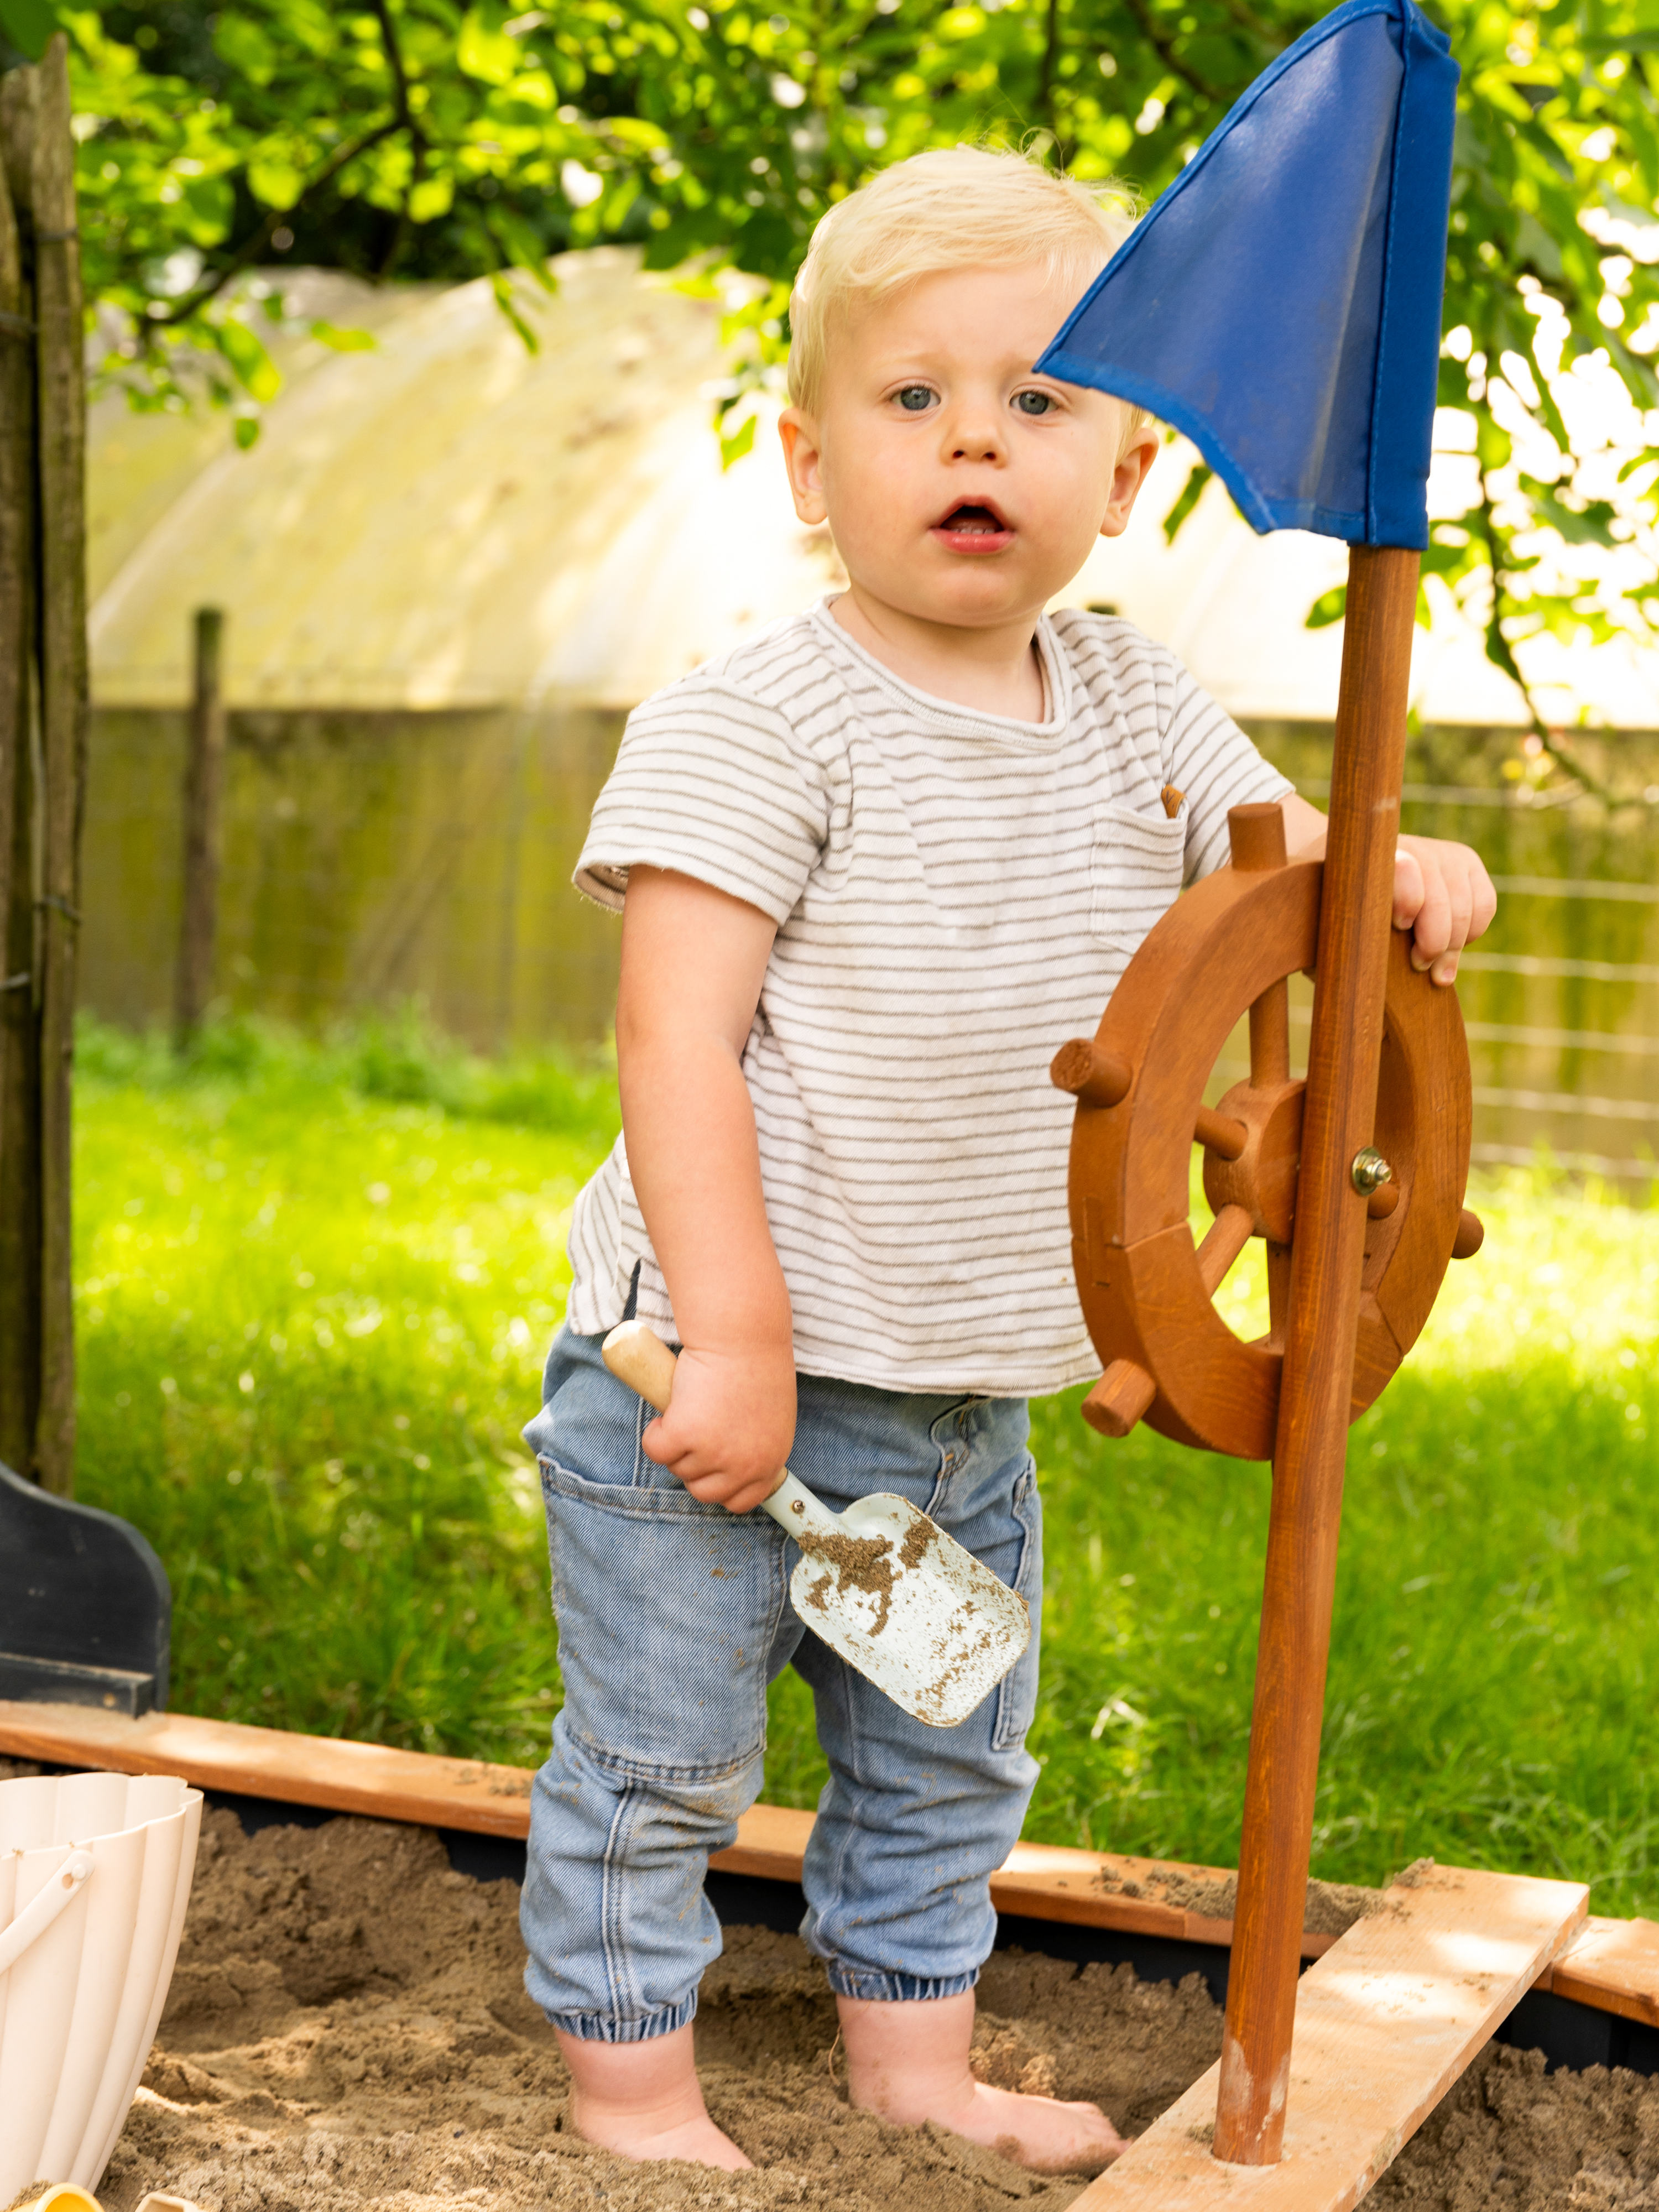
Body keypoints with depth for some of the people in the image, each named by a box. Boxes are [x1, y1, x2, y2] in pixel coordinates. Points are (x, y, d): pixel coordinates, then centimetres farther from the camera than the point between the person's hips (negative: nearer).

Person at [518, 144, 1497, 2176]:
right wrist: (740, 1336, -25)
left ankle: (914, 2066, 39)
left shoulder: (1131, 710, 4)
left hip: (969, 1394, 7)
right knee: (660, 1756, 4)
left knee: (946, 1757, 21)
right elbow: (676, 1036, -20)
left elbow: (1276, 852, 17)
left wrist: (1395, 875, -8)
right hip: (719, 1359, -6)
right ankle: (632, 2097, 23)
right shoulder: (752, 720, -16)